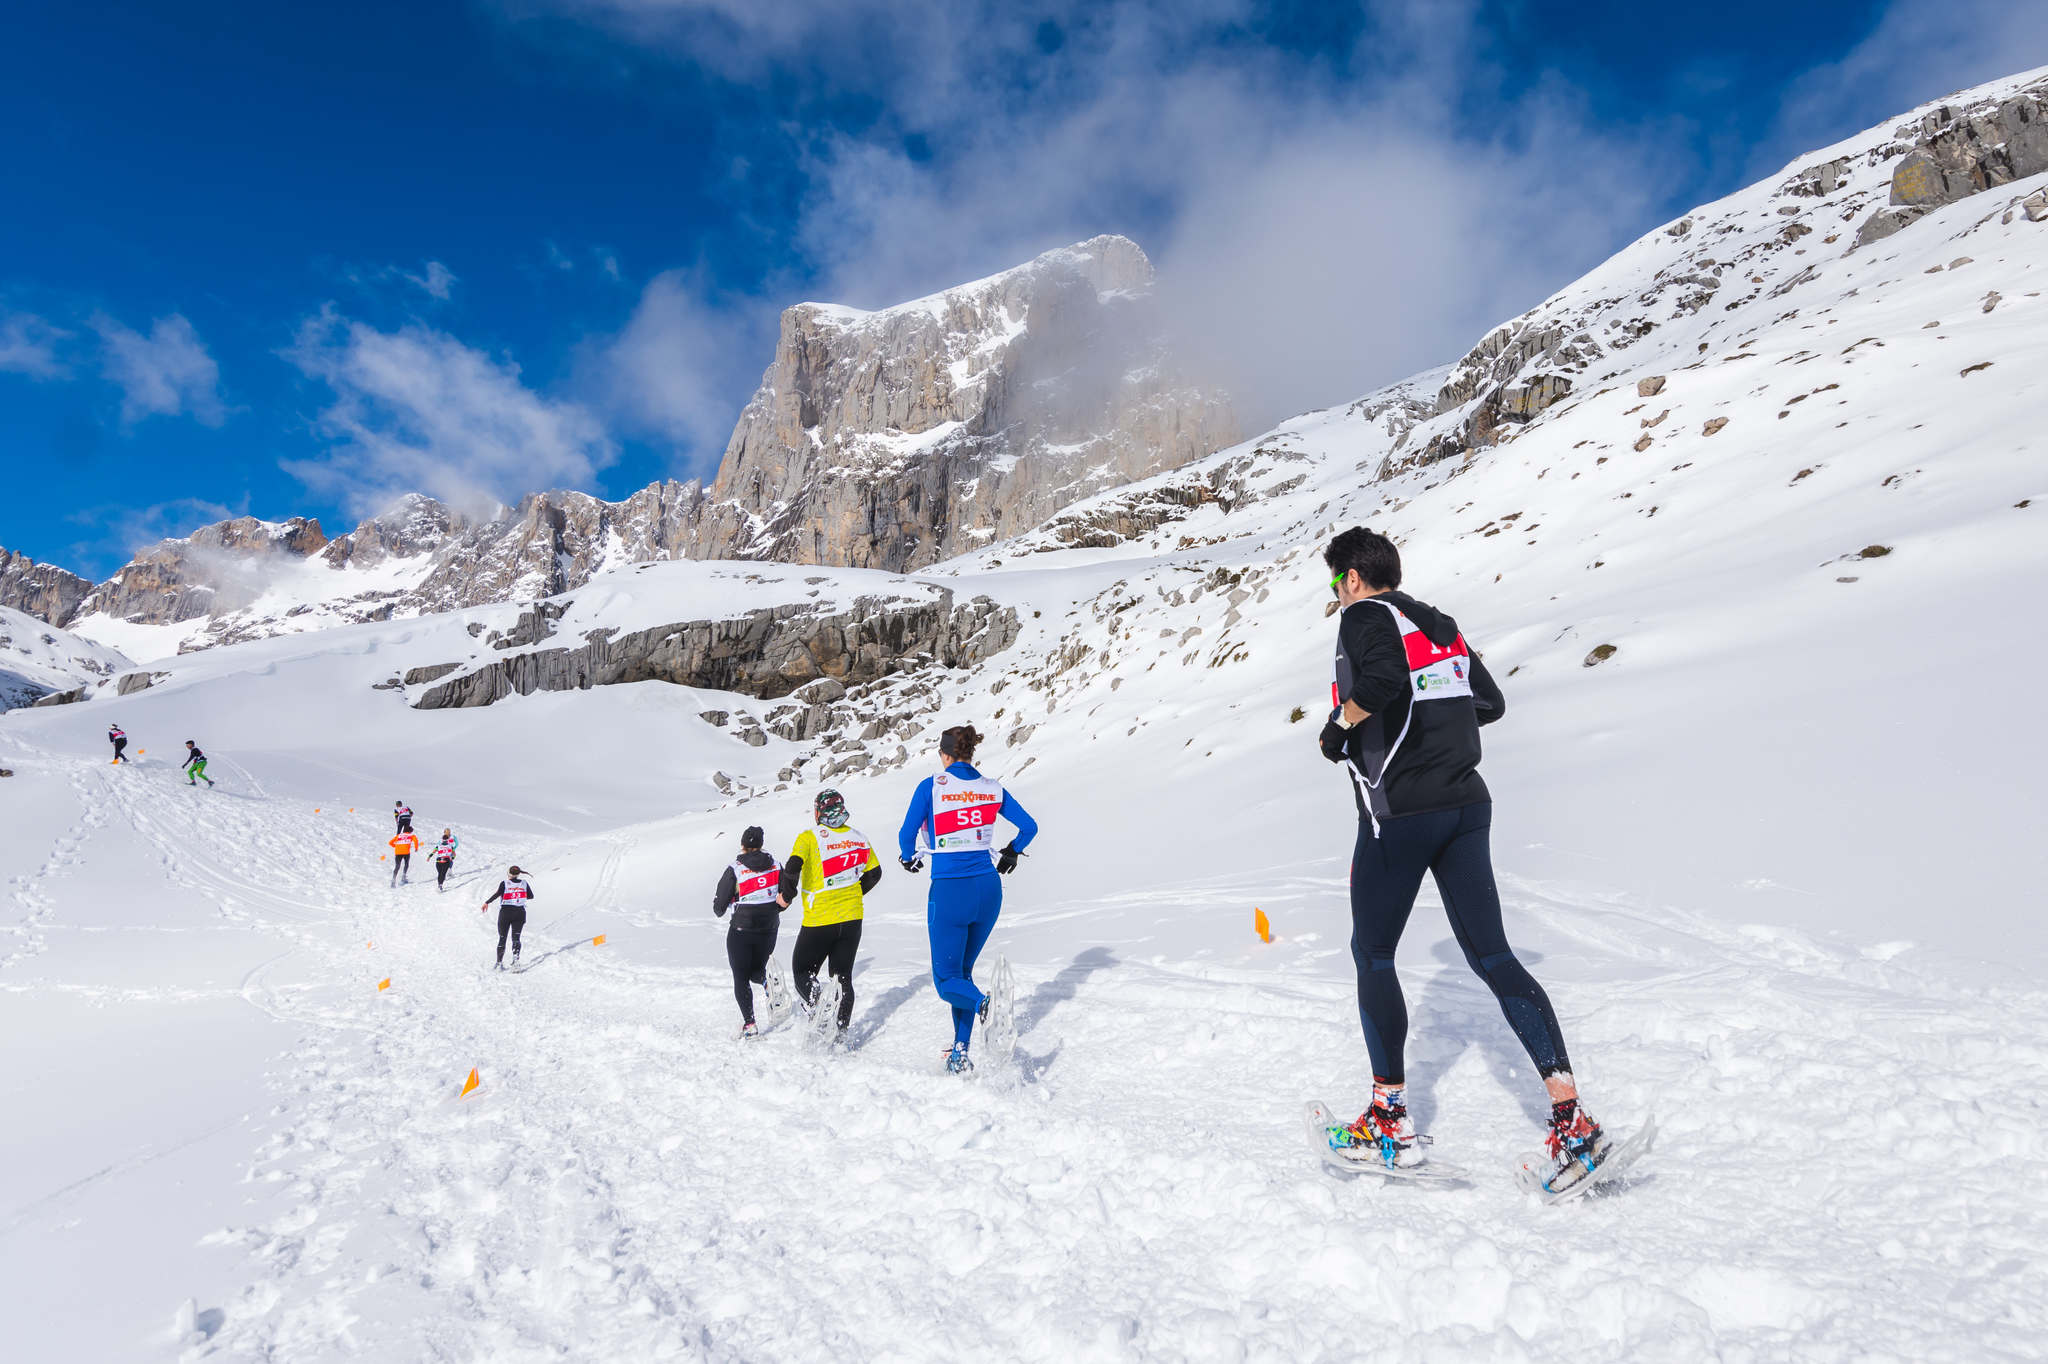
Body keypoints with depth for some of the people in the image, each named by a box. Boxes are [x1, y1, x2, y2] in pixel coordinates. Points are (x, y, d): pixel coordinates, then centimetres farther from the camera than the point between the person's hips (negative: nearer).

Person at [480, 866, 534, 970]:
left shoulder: (504, 883, -5)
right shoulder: (524, 883, 4)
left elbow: (498, 893, -21)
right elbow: (531, 896, 10)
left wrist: (487, 902, -18)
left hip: (505, 912, -1)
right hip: (520, 913, 2)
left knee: (502, 938, 11)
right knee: (516, 938, 0)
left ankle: (499, 963, 13)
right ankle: (516, 959, -23)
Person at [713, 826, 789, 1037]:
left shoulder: (734, 870, -11)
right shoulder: (775, 866, 0)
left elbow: (719, 906, -5)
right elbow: (785, 899, 4)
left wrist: (719, 911, 18)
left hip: (742, 930, -4)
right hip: (769, 929, 4)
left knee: (741, 979, 7)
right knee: (756, 971, 21)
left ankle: (749, 1023, -4)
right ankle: (769, 981, -13)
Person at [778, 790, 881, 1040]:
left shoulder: (810, 837, -11)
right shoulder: (858, 837, 4)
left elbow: (792, 868, -24)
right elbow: (874, 872, 14)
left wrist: (786, 896, -7)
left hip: (819, 921, -4)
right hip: (852, 919, 4)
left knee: (802, 972, 12)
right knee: (843, 977, 14)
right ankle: (841, 1032, 10)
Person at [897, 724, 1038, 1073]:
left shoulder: (931, 787, -7)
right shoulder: (992, 788, 4)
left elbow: (907, 835, -6)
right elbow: (1029, 827, 8)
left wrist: (909, 859, 16)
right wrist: (1011, 853, 27)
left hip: (949, 892, -4)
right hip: (988, 889, 4)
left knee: (947, 979, 7)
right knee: (963, 970, 21)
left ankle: (984, 1003, -26)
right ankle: (960, 1052, 16)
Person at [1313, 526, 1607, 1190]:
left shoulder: (1364, 617, -6)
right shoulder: (1439, 625, 17)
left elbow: (1383, 677, -27)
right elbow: (1490, 701, 23)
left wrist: (1340, 723, -11)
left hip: (1399, 815, -7)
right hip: (1466, 804, 7)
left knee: (1372, 955, 8)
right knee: (1492, 955, 6)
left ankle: (1390, 1122, 12)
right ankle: (1571, 1116, -3)